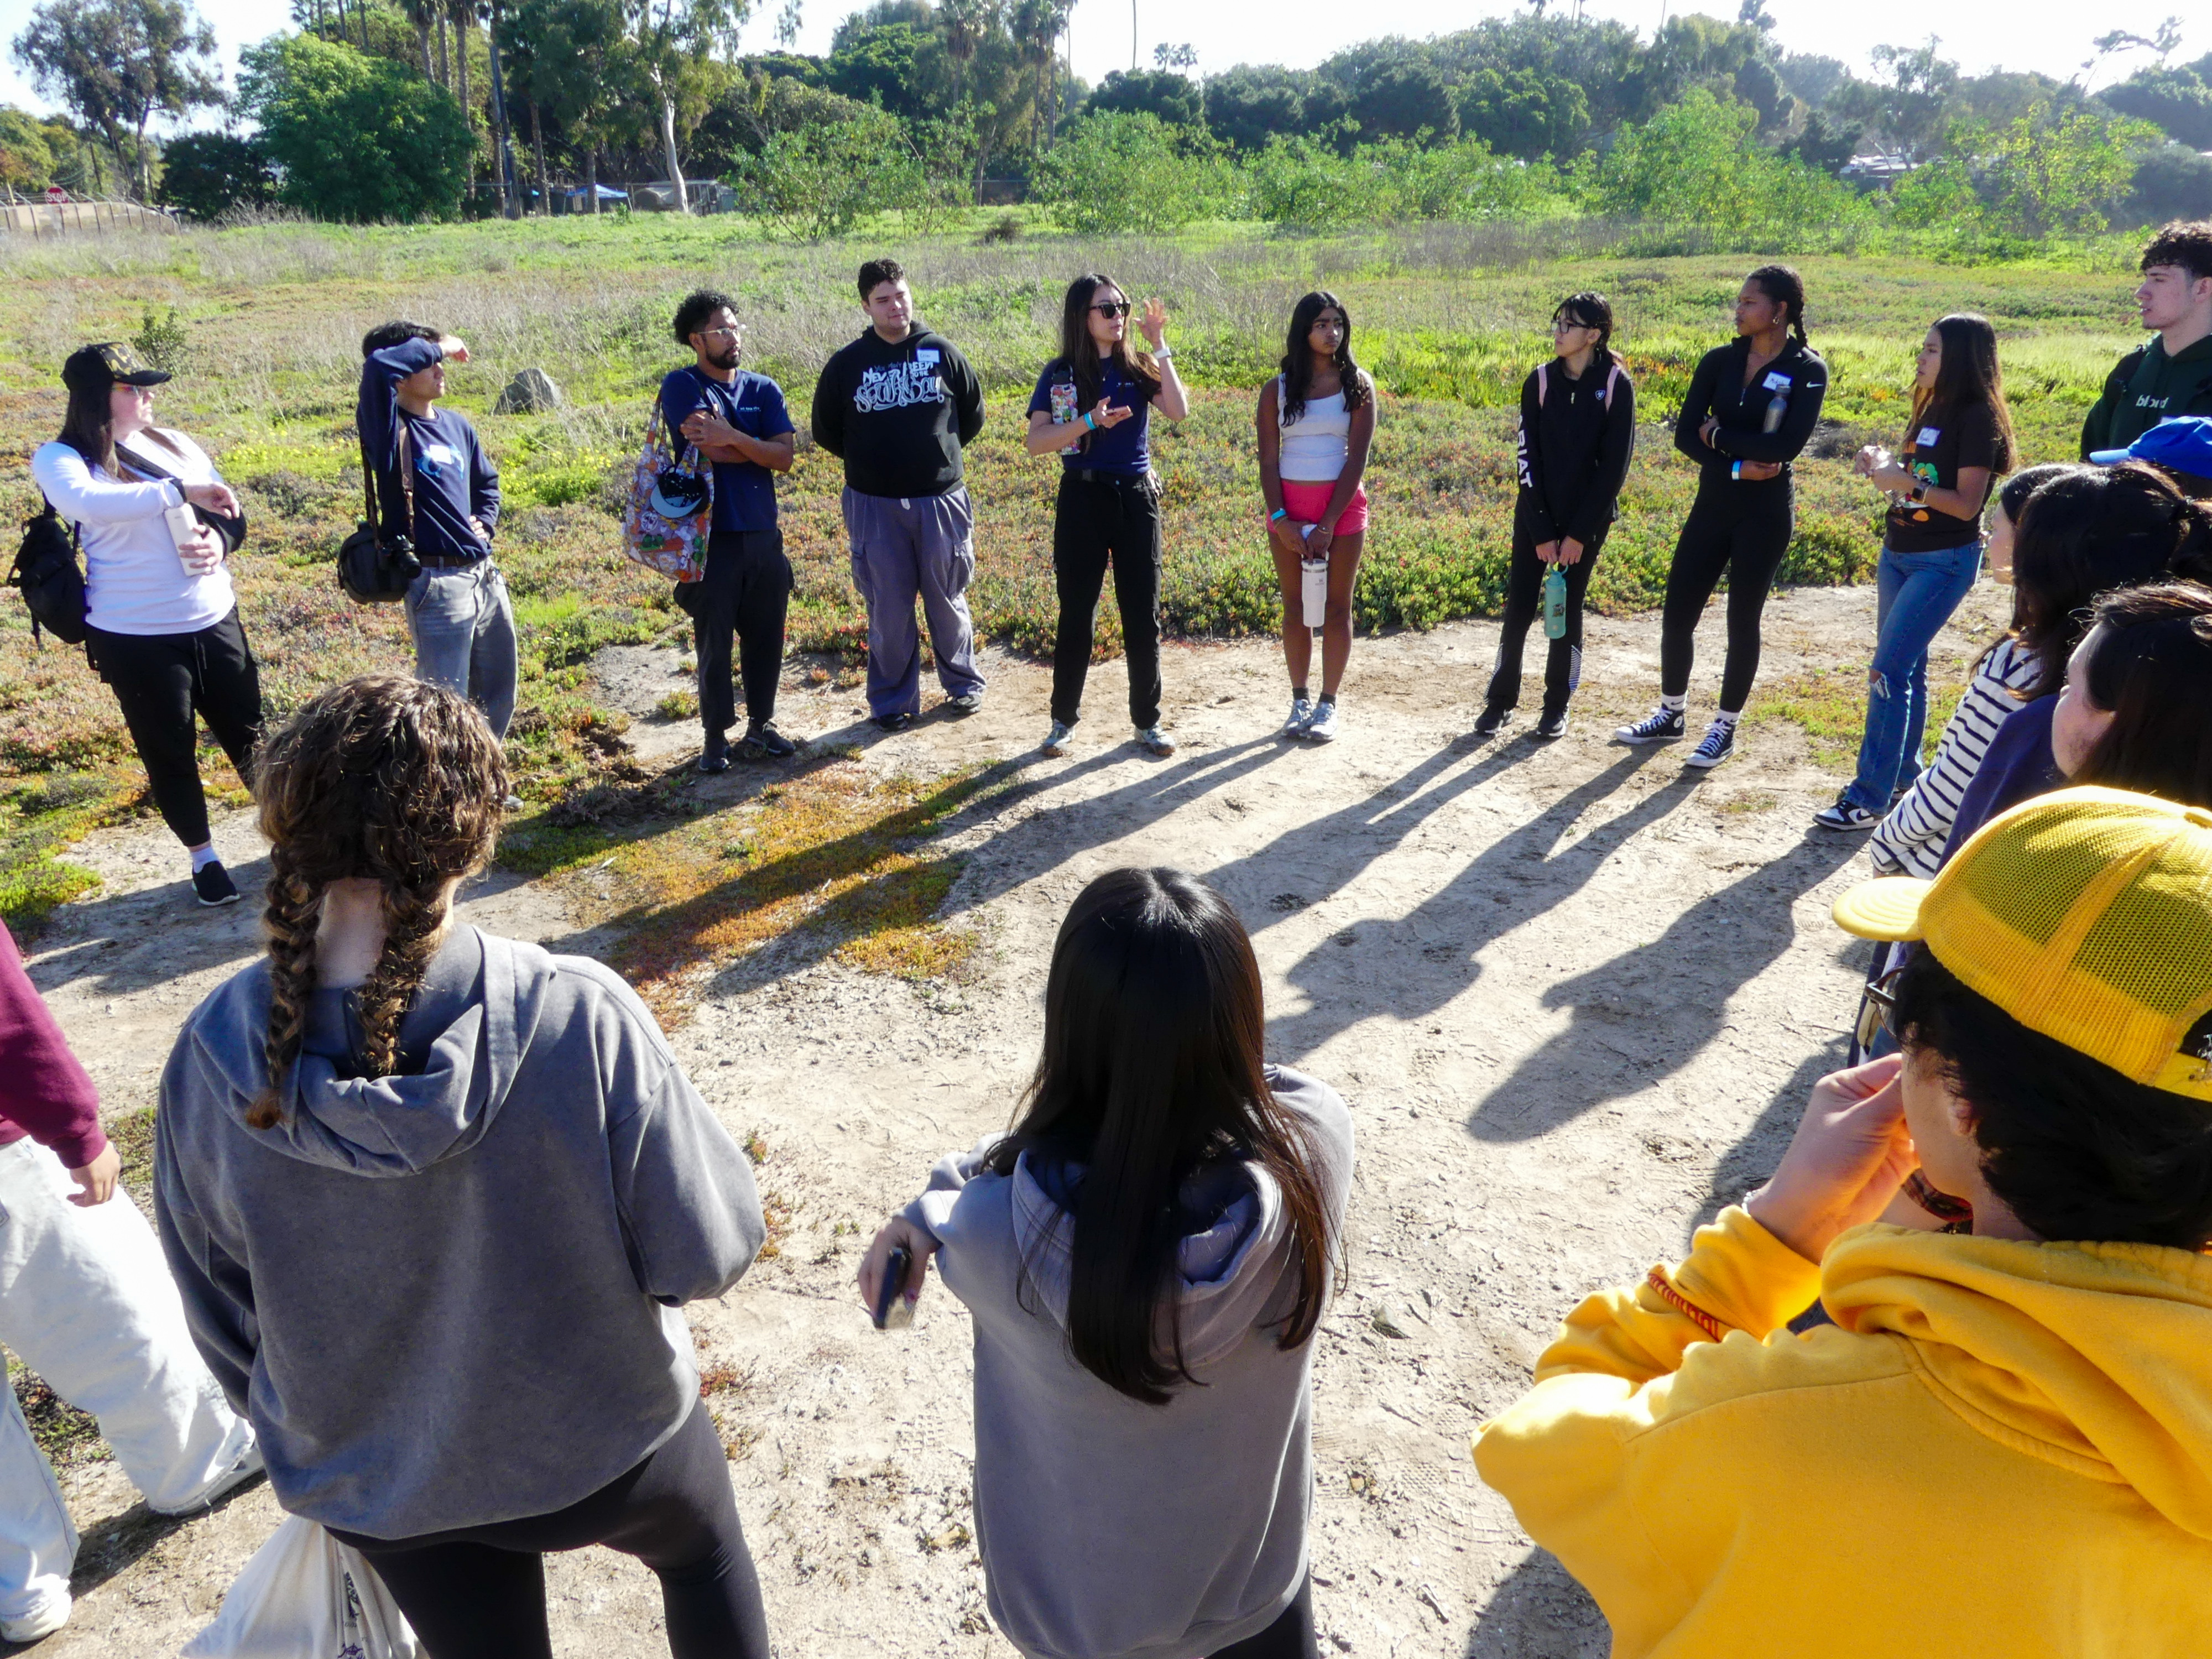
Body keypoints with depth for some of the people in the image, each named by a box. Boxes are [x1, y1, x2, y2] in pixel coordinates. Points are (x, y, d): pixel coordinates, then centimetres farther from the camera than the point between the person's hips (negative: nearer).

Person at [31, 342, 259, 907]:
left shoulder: (172, 443, 7)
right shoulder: (60, 458, -8)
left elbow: (230, 508, 9)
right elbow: (89, 502, -29)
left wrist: (220, 538, -13)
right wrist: (180, 491, -30)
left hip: (214, 619, 4)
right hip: (135, 636, -4)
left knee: (247, 733, 15)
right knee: (169, 753, 10)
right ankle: (202, 855, 27)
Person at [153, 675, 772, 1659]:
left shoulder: (214, 1061, -23)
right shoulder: (577, 1018, -34)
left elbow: (222, 1314, -6)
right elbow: (706, 1253, -23)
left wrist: (294, 1432, 14)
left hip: (380, 1485, 3)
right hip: (604, 1438, -2)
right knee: (706, 1553, 32)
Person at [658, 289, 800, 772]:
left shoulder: (764, 389, 7)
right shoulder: (682, 386, -4)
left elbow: (785, 457, -6)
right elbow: (712, 450, -17)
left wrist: (732, 437, -18)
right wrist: (758, 448, -4)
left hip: (763, 535, 4)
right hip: (711, 537, -4)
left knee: (766, 636, 10)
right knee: (714, 642, 3)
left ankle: (760, 727, 25)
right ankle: (716, 737, 15)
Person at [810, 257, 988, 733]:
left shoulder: (942, 353, 1)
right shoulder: (847, 364, -1)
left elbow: (973, 413, 13)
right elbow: (825, 430, 11)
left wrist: (942, 451, 12)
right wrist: (867, 462, 11)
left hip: (941, 500, 0)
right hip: (875, 506, 0)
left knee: (948, 600, 10)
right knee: (888, 608, 4)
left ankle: (963, 683, 29)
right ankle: (893, 700, 17)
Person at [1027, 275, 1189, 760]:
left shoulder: (1138, 368, 4)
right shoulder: (1060, 374, 0)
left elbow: (1179, 410, -13)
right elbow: (1034, 442, -8)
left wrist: (1159, 345, -12)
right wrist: (1090, 420, -19)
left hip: (1137, 498, 2)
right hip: (1083, 498, -1)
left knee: (1143, 614, 4)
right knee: (1076, 612, 5)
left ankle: (1147, 721, 16)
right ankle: (1064, 718, 18)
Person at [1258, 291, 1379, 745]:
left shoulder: (1356, 384, -1)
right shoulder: (1278, 389, 3)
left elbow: (1357, 458, -7)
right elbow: (1268, 460, 1)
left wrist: (1328, 524, -14)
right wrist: (1280, 519, -12)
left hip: (1342, 505, -1)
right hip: (1288, 507, 1)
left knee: (1337, 606, 3)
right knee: (1295, 605, 6)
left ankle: (1329, 704, 12)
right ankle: (1300, 700, 17)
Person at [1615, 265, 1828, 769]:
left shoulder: (1807, 371, -9)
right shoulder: (1719, 361, 3)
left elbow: (1786, 446, -20)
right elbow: (1685, 434, -5)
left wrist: (1718, 434, -13)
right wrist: (1735, 466, -17)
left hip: (1765, 514, -4)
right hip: (1712, 505, 4)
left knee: (1743, 619, 4)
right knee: (1677, 611, 6)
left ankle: (1725, 728, 20)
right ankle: (1670, 714, 26)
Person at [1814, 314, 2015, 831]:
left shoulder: (1977, 417, -13)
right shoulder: (1932, 410, 13)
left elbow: (1967, 503, -18)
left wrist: (1905, 482, -22)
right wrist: (1883, 467, 0)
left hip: (1945, 561, -8)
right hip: (1897, 553, 9)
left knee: (1889, 670, -14)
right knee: (1906, 667, 15)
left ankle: (1870, 797, -12)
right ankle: (1904, 771, 28)